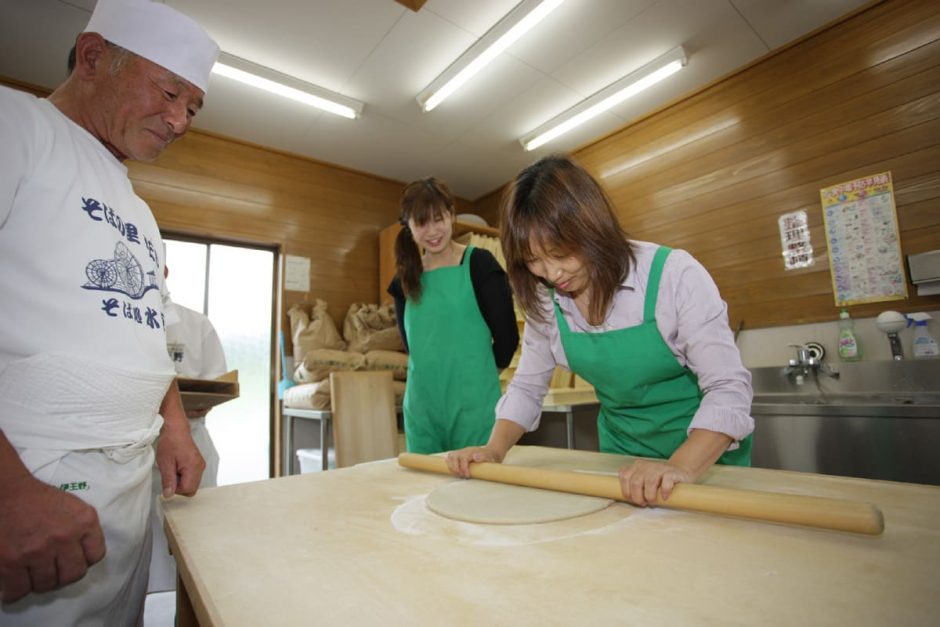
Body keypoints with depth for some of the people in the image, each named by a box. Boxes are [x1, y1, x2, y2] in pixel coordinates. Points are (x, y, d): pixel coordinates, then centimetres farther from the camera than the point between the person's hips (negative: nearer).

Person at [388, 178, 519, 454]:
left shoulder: (479, 264, -6)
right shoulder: (405, 279, 7)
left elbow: (507, 336, -5)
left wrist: (479, 374, 7)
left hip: (474, 403, -4)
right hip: (421, 406, 5)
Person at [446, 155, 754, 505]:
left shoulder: (675, 274, -24)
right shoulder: (545, 300, -11)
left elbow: (728, 388, -24)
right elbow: (527, 386, -3)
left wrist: (680, 468, -39)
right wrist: (494, 450, -17)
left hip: (706, 454, -3)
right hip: (619, 452, 4)